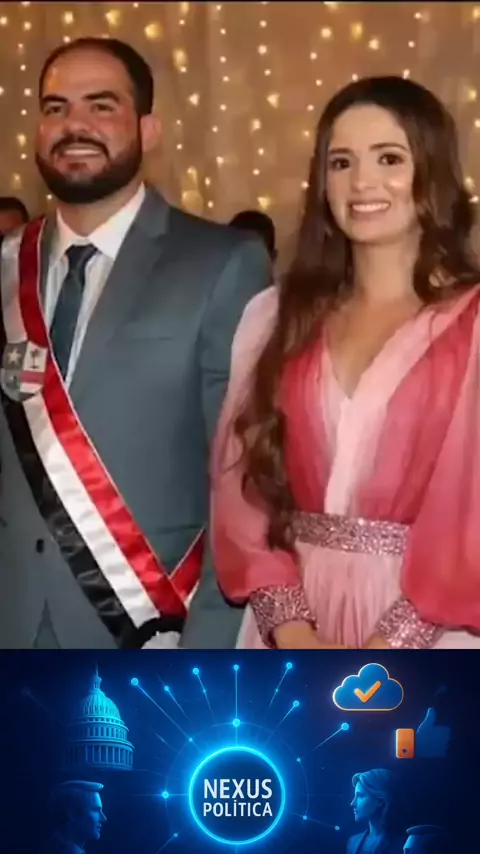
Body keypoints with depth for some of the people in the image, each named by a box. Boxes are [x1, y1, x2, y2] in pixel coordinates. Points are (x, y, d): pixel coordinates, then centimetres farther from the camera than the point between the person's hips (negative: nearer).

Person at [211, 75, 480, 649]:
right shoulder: (277, 315, 5)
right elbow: (241, 476, 1)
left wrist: (389, 646, -16)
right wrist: (290, 626, -9)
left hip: (423, 631, -3)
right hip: (294, 624, 3)